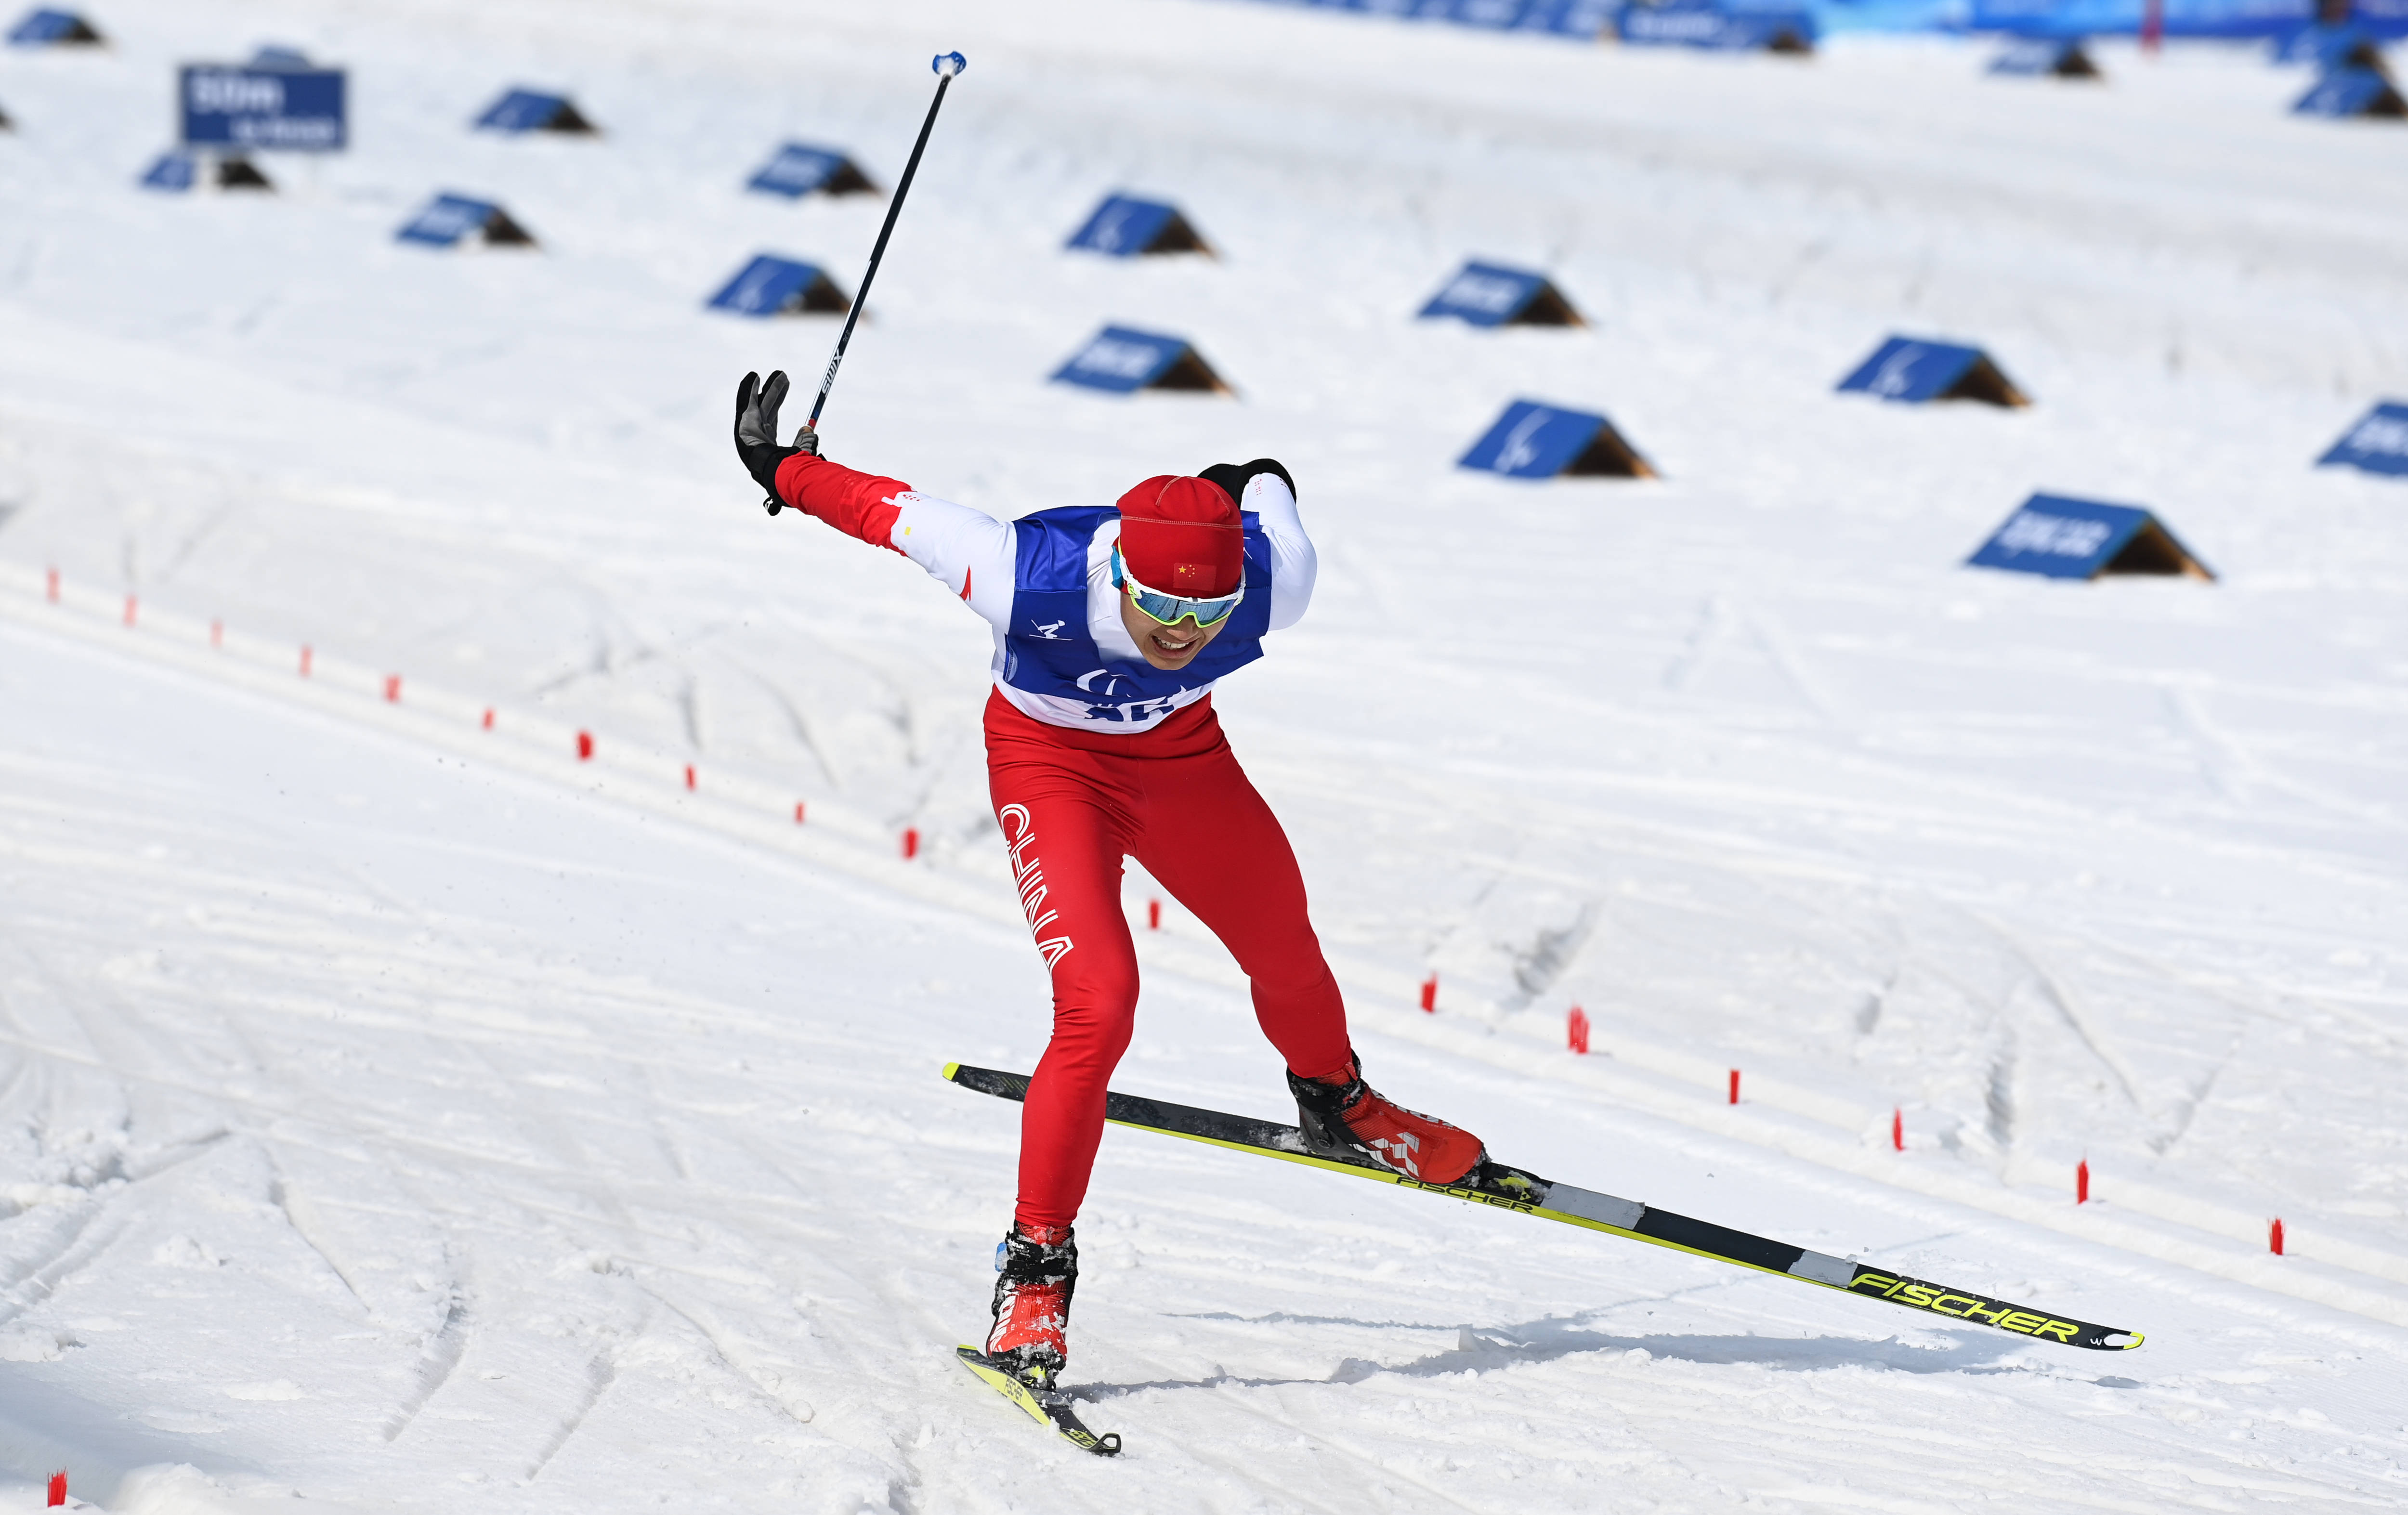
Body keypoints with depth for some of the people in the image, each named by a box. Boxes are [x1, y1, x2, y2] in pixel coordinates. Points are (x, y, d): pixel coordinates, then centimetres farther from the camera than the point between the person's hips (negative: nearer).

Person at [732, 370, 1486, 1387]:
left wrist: (1253, 485, 16)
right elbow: (898, 511, -24)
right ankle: (1036, 1266, -8)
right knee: (1099, 999, -20)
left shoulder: (1274, 583, -32)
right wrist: (786, 473, -8)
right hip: (1050, 761, -4)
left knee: (1286, 955, 18)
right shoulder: (1030, 579, -40)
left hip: (1182, 752, 4)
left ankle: (1335, 1105, 53)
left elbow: (1267, 486, -8)